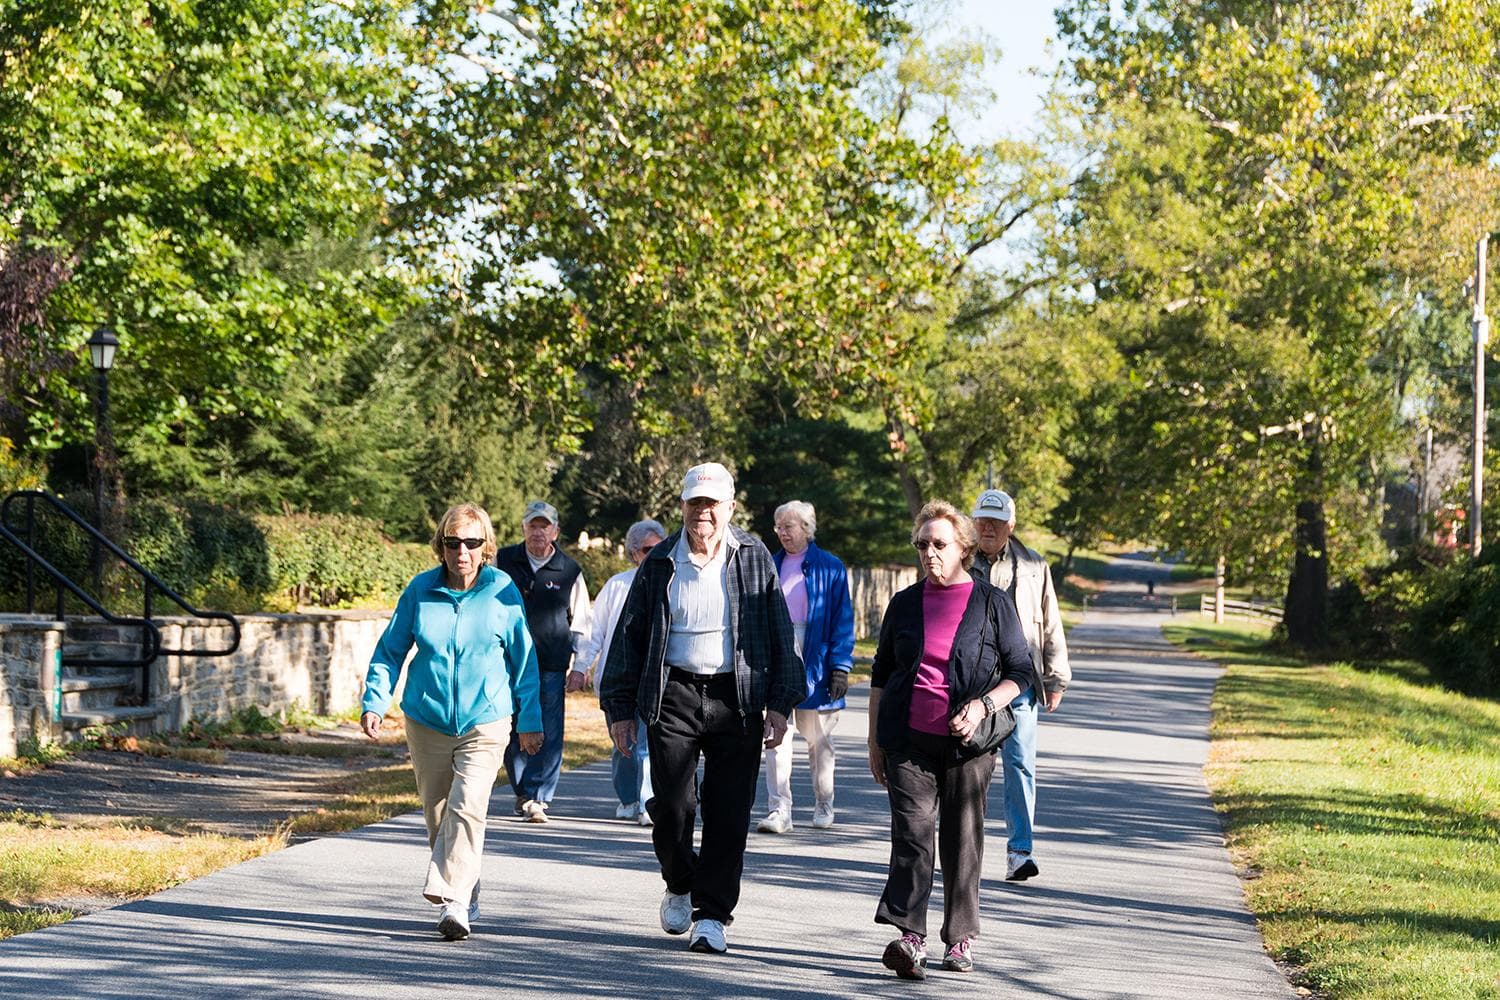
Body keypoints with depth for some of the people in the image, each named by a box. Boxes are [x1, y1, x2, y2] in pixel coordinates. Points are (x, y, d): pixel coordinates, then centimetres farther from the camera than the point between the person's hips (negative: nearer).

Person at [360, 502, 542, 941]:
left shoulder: (503, 592, -4)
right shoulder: (420, 590, -1)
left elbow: (523, 658, 5)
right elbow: (390, 650, 8)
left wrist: (530, 720, 9)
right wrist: (375, 701, -3)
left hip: (485, 721, -3)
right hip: (427, 720, 3)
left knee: (467, 807, -19)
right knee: (437, 815, 9)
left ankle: (453, 901, -23)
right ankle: (466, 900, 24)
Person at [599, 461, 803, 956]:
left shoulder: (754, 558, 6)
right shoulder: (661, 563, 8)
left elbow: (780, 632, 6)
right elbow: (630, 635, 11)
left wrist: (780, 702, 0)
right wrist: (619, 707, 6)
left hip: (737, 701, -1)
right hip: (674, 696, 1)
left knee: (728, 814, -3)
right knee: (672, 806, -4)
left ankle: (712, 915, 5)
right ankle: (679, 887, 24)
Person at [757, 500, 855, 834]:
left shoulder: (829, 568, 0)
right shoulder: (771, 566, 10)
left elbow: (842, 619, -2)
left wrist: (840, 667, -9)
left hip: (815, 663, -2)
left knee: (818, 739, 9)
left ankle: (823, 806, 22)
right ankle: (779, 810, -10)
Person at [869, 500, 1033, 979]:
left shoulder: (992, 604, 2)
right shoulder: (905, 603, 10)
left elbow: (1020, 672, 4)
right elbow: (881, 674, 16)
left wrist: (982, 706, -13)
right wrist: (875, 741, 13)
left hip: (967, 743, -1)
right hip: (909, 741, 1)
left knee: (963, 839, 5)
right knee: (911, 832, -12)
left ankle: (961, 940, 17)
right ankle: (909, 940, -22)